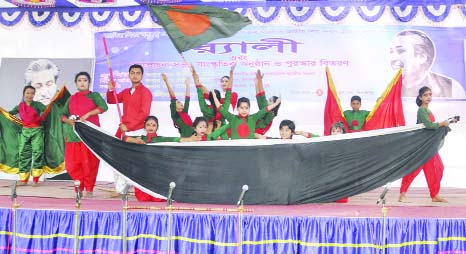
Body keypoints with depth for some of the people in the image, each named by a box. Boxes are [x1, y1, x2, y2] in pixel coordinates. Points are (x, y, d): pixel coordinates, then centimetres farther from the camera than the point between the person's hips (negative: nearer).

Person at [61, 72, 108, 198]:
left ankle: (89, 189, 7)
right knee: (72, 164, 1)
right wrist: (67, 120, -6)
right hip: (73, 135, 4)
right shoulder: (71, 98, 17)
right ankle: (80, 186, 18)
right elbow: (63, 115, 16)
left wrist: (87, 114, -16)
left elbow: (104, 107, -12)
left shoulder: (94, 95, 6)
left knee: (90, 163, -4)